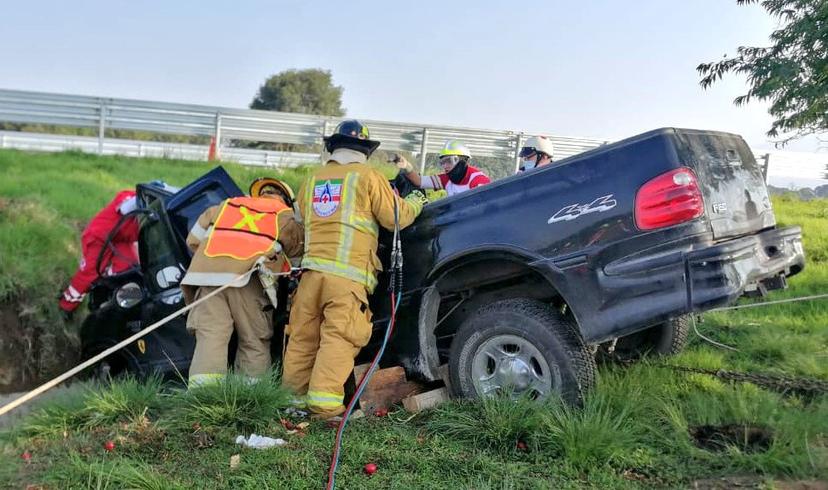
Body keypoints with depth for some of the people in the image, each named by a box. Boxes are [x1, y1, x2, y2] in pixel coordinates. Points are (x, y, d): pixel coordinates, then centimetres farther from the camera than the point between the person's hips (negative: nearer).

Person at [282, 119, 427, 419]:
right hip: (348, 273, -5)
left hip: (312, 269, 5)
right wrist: (415, 202, 23)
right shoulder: (367, 177, 3)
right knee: (338, 338, -7)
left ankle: (295, 395, 15)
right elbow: (396, 218, 4)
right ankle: (324, 402, -13)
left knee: (303, 337, 10)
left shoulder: (312, 181, 19)